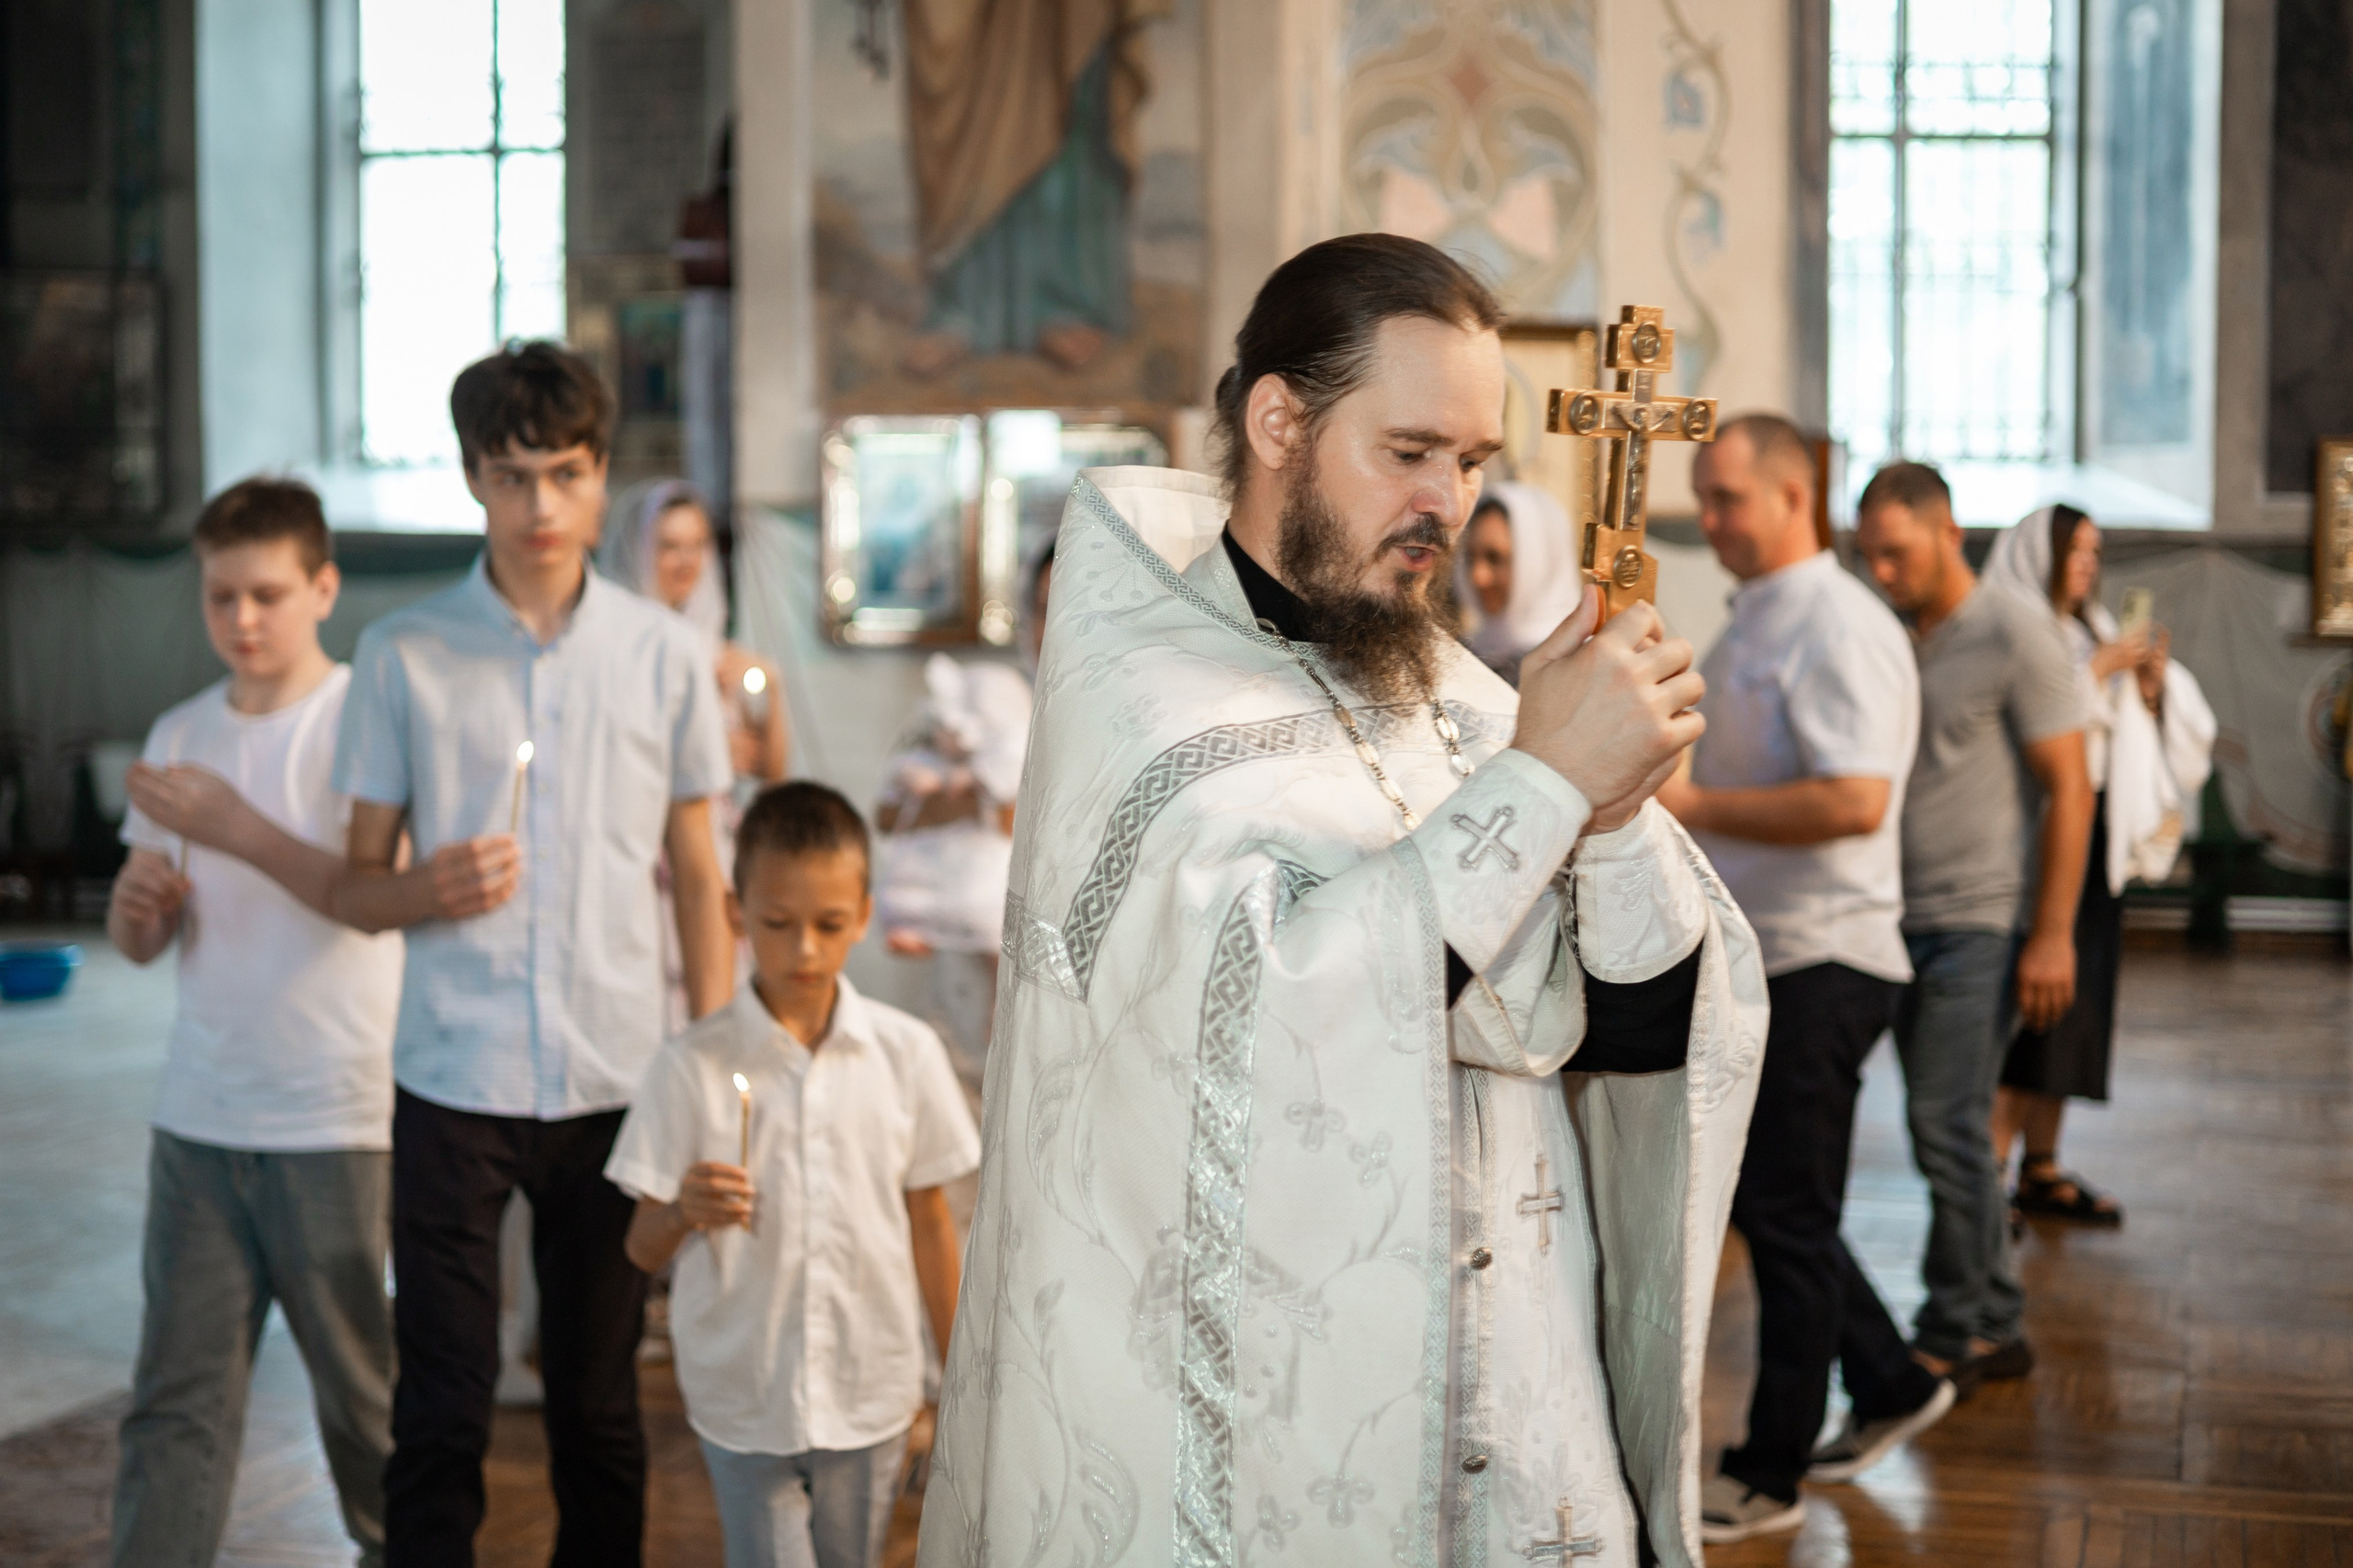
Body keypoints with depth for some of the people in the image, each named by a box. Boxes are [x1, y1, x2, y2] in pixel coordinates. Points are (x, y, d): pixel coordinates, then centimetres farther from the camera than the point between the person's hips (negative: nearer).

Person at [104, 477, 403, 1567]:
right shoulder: (179, 737, 11)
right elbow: (144, 940, 13)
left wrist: (238, 830, -22)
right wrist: (137, 911, -10)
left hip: (336, 1121, -4)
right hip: (198, 1119, 4)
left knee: (361, 1384, 6)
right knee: (176, 1398, 2)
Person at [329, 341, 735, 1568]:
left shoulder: (664, 654, 5)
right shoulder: (402, 658, 1)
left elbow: (697, 878, 11)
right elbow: (355, 886, 5)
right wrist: (428, 889, -17)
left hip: (618, 1082, 1)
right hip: (453, 1085, -1)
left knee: (599, 1408, 10)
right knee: (441, 1413, 1)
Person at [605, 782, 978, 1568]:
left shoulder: (906, 1053, -3)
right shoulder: (692, 1067, -8)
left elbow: (928, 1223, 6)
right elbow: (643, 1247, -3)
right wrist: (685, 1211, -25)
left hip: (870, 1393, 2)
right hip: (742, 1395, -1)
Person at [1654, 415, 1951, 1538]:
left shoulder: (1840, 629, -16)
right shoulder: (1747, 628, 14)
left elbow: (1854, 803, -28)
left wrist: (1690, 805, -24)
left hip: (1821, 964, -10)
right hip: (1757, 957, 10)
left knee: (1786, 1218, -1)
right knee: (1758, 1199, 17)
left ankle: (1768, 1478, 9)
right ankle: (1891, 1388, 32)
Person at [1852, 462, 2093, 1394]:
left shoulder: (2012, 636, -7)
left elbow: (2070, 789, -10)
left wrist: (2053, 935, -15)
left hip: (1980, 924, -7)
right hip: (1906, 925, 7)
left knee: (1946, 1127, -8)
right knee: (1948, 1133, 10)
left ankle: (1951, 1337, 1)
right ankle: (1996, 1328, 19)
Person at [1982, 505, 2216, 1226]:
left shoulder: (2094, 633, 18)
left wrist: (2152, 686, -1)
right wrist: (2100, 669, -15)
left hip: (2094, 836, 8)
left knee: (2073, 996, 8)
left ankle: (2041, 1167, 14)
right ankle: (1991, 1163, -8)